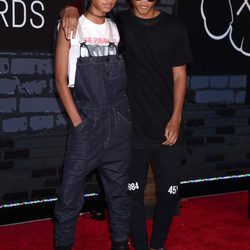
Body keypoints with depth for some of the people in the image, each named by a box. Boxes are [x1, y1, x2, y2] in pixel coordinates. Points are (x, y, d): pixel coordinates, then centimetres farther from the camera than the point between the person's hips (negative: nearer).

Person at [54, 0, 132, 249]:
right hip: (87, 120, -4)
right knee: (71, 189, -2)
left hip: (119, 121, 4)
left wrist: (125, 116, 4)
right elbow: (61, 80, -3)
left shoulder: (116, 29, 10)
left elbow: (123, 77, 14)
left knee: (119, 188, 11)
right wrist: (78, 121, -9)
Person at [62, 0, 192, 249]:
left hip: (167, 128, 1)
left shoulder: (174, 27, 1)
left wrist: (176, 118, -4)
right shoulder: (117, 23, 0)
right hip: (131, 129, -1)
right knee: (134, 194, 5)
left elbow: (179, 75, 4)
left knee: (169, 193, 8)